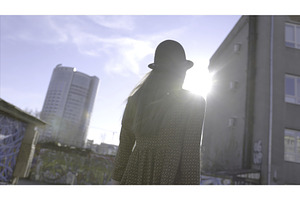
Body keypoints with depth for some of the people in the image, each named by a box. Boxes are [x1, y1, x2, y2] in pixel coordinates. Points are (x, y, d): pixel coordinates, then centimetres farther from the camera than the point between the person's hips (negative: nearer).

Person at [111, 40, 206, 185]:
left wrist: (117, 182, 15)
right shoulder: (194, 102, -2)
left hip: (136, 178, 4)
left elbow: (124, 147, 9)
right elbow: (191, 154, -9)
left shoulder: (136, 99, 8)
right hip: (172, 180, -4)